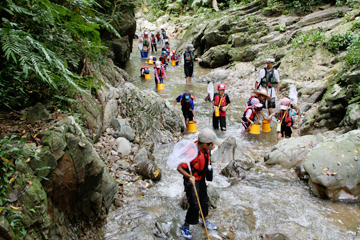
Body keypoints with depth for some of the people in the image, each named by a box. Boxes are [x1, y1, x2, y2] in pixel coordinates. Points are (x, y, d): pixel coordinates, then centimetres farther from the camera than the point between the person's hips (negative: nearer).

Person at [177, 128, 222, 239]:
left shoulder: (205, 148, -11)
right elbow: (179, 168, -31)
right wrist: (189, 177, -43)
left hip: (201, 178, 8)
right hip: (191, 180, -7)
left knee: (204, 200, 20)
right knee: (195, 204, -8)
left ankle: (206, 221, 43)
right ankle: (185, 227, 14)